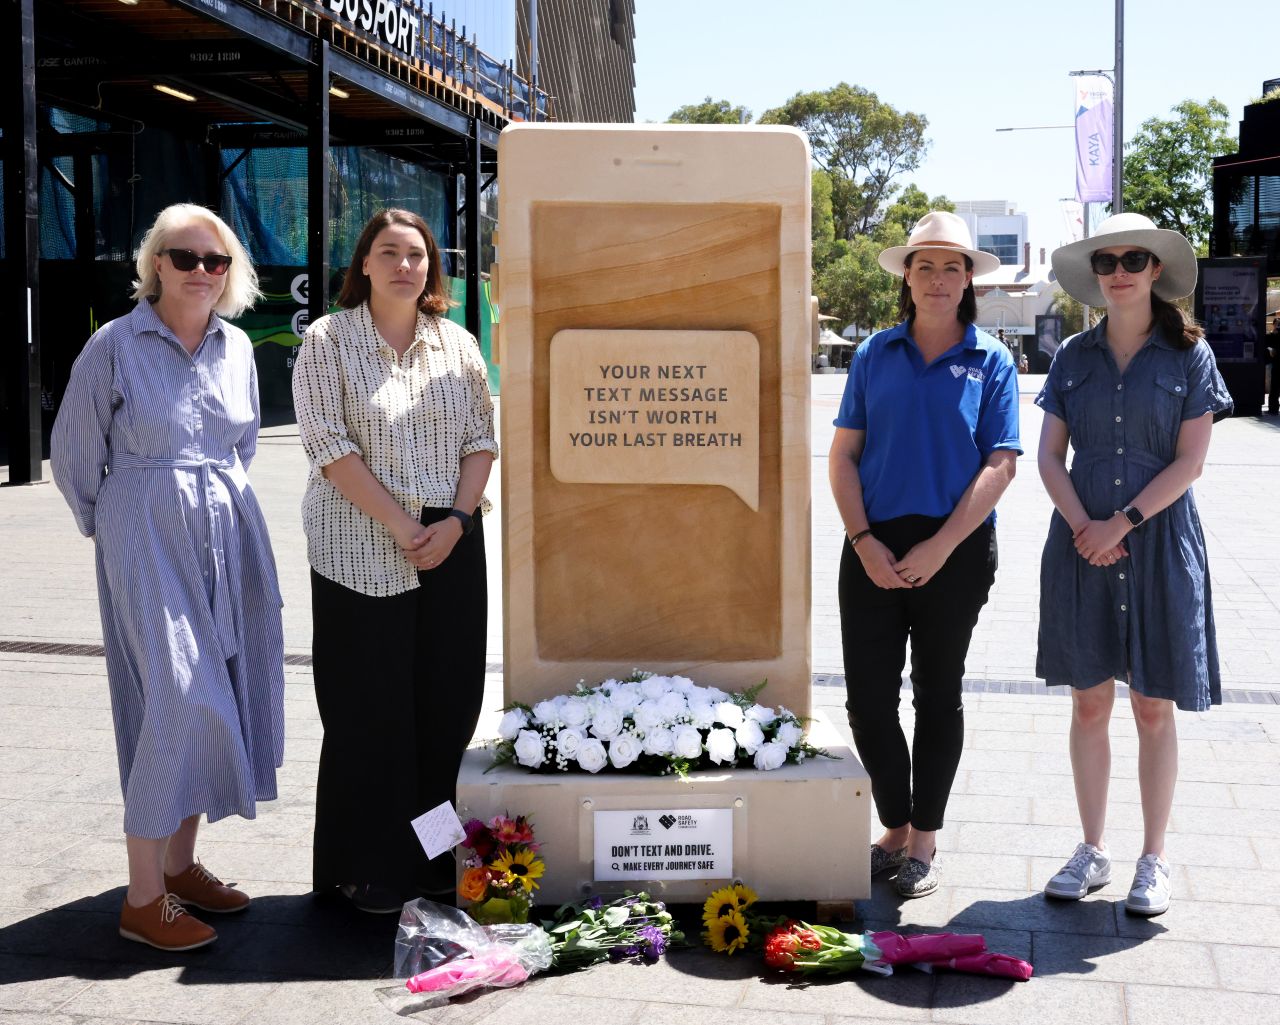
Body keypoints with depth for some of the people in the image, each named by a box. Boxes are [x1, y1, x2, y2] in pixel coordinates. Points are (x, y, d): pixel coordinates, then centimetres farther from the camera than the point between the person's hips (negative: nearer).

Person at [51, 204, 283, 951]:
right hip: (150, 543, -6)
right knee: (176, 699, -11)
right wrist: (122, 533, 7)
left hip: (231, 539, 6)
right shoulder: (115, 346, -7)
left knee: (215, 698, 8)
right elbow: (74, 457, 0)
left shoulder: (236, 348, 8)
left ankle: (181, 865, 23)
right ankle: (143, 901, -3)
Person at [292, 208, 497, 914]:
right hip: (362, 549, -3)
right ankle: (372, 869, 12)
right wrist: (401, 525, -13)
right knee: (369, 705, 0)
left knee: (448, 700, 6)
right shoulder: (328, 341, 1)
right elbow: (331, 445, -8)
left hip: (451, 544, 4)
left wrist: (456, 521, -7)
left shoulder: (457, 345, 12)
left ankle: (436, 856, 19)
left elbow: (482, 438, 8)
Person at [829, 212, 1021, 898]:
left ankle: (923, 842, 22)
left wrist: (939, 547, -14)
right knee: (869, 697, 2)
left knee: (937, 694, 10)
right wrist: (864, 542, -8)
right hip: (875, 547, 2)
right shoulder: (876, 354, 6)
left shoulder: (990, 361, 1)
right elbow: (843, 455, 4)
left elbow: (999, 465, -5)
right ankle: (895, 830, 22)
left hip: (955, 547, -1)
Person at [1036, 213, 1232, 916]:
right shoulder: (1073, 357, 7)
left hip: (1160, 544, -2)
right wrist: (1083, 526, -11)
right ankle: (1092, 851, 19)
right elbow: (1050, 456, 4)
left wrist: (1122, 523, -14)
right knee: (1088, 703, 7)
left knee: (1154, 707, 4)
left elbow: (1190, 462, -6)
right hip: (1083, 544, 2)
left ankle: (1153, 859, 16)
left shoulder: (1188, 355, 0)